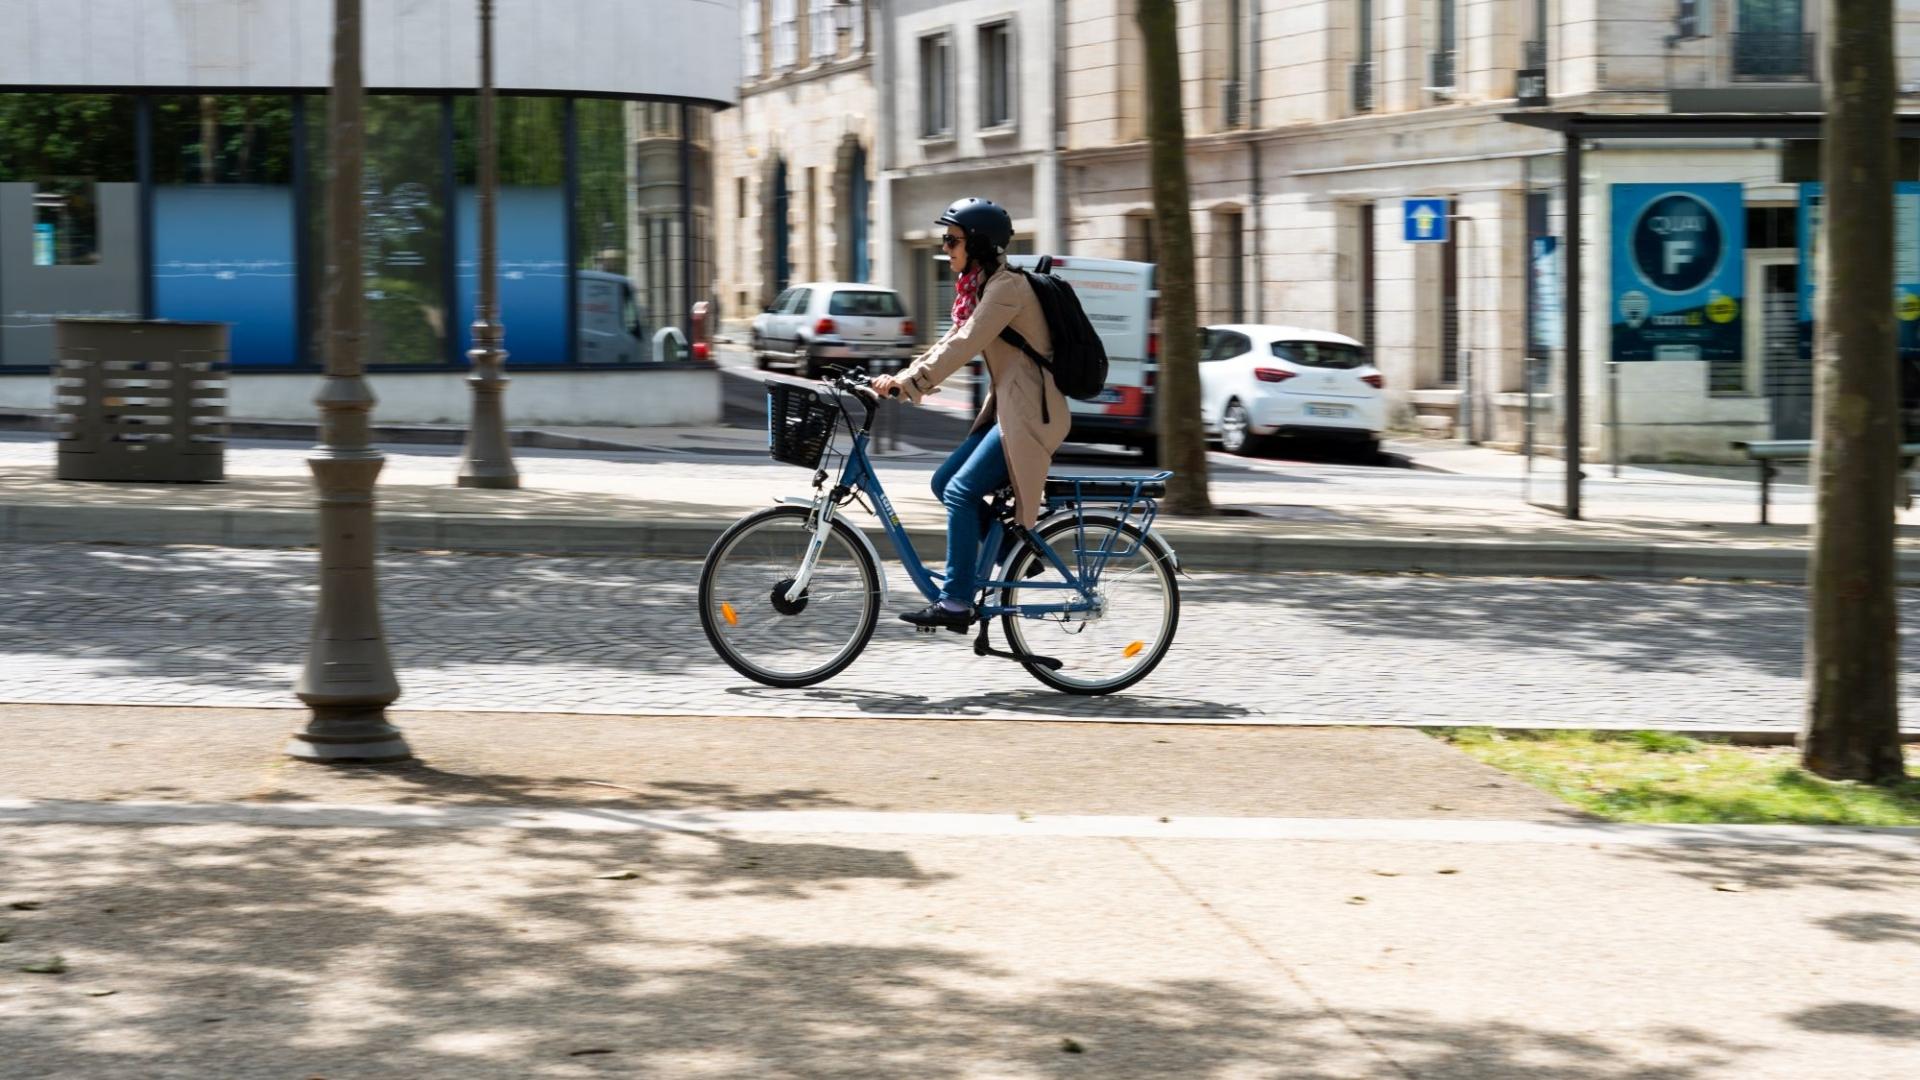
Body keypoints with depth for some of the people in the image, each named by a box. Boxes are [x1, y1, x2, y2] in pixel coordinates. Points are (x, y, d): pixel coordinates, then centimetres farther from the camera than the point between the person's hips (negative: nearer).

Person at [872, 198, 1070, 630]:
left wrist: (909, 382, -25)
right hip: (1006, 407, 10)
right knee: (944, 483, 5)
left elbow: (965, 344, -23)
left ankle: (955, 602, -16)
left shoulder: (1007, 286, -15)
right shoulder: (979, 286, 16)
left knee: (960, 491, -17)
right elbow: (952, 342, 14)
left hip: (1030, 411, -10)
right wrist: (901, 378, 1)